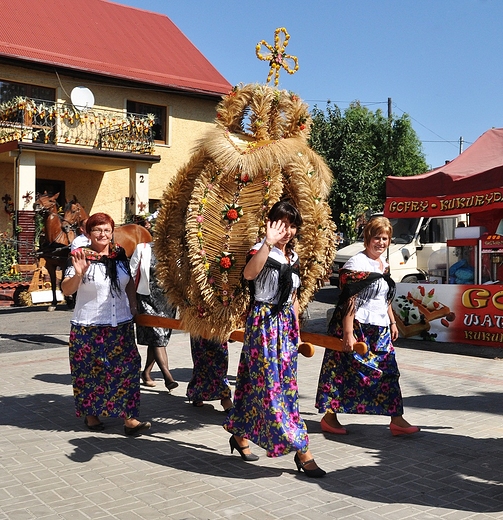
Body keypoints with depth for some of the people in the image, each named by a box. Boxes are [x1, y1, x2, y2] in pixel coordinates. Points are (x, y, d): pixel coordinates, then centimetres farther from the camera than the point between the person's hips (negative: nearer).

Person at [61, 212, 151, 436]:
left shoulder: (120, 254, 5)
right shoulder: (82, 257, -8)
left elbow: (129, 281, 20)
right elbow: (66, 289, -16)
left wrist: (132, 304, 10)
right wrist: (78, 274, -34)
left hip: (121, 325, 4)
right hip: (88, 327, -4)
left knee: (127, 369, -1)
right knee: (90, 372, 8)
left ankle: (129, 418, 4)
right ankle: (90, 414, 27)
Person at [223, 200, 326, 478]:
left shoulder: (293, 256, 13)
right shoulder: (261, 250, -10)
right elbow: (249, 274, -34)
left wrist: (296, 327, 18)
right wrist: (268, 243, -39)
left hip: (285, 323, 8)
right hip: (263, 322, -7)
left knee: (256, 382, 12)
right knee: (273, 385, -6)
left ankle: (239, 435, 27)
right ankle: (301, 451, -4)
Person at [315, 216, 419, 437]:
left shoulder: (384, 263, 13)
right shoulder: (356, 264, -13)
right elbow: (349, 300, -19)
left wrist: (392, 322, 21)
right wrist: (348, 333, -23)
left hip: (380, 331, 8)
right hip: (358, 328, -8)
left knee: (388, 373, 7)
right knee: (345, 374, 1)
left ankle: (397, 420, 14)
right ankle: (329, 417, 15)